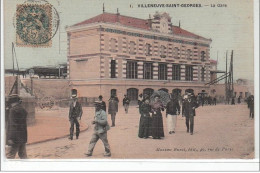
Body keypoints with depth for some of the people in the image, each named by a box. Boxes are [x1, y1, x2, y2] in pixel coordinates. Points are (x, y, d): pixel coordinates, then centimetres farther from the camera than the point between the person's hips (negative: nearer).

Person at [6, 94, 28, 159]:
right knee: (23, 155, 14)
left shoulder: (13, 110, -13)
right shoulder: (23, 110, 11)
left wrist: (10, 138, -19)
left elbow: (13, 125, -19)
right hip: (23, 137, 8)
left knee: (10, 156, -3)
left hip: (15, 138, -8)